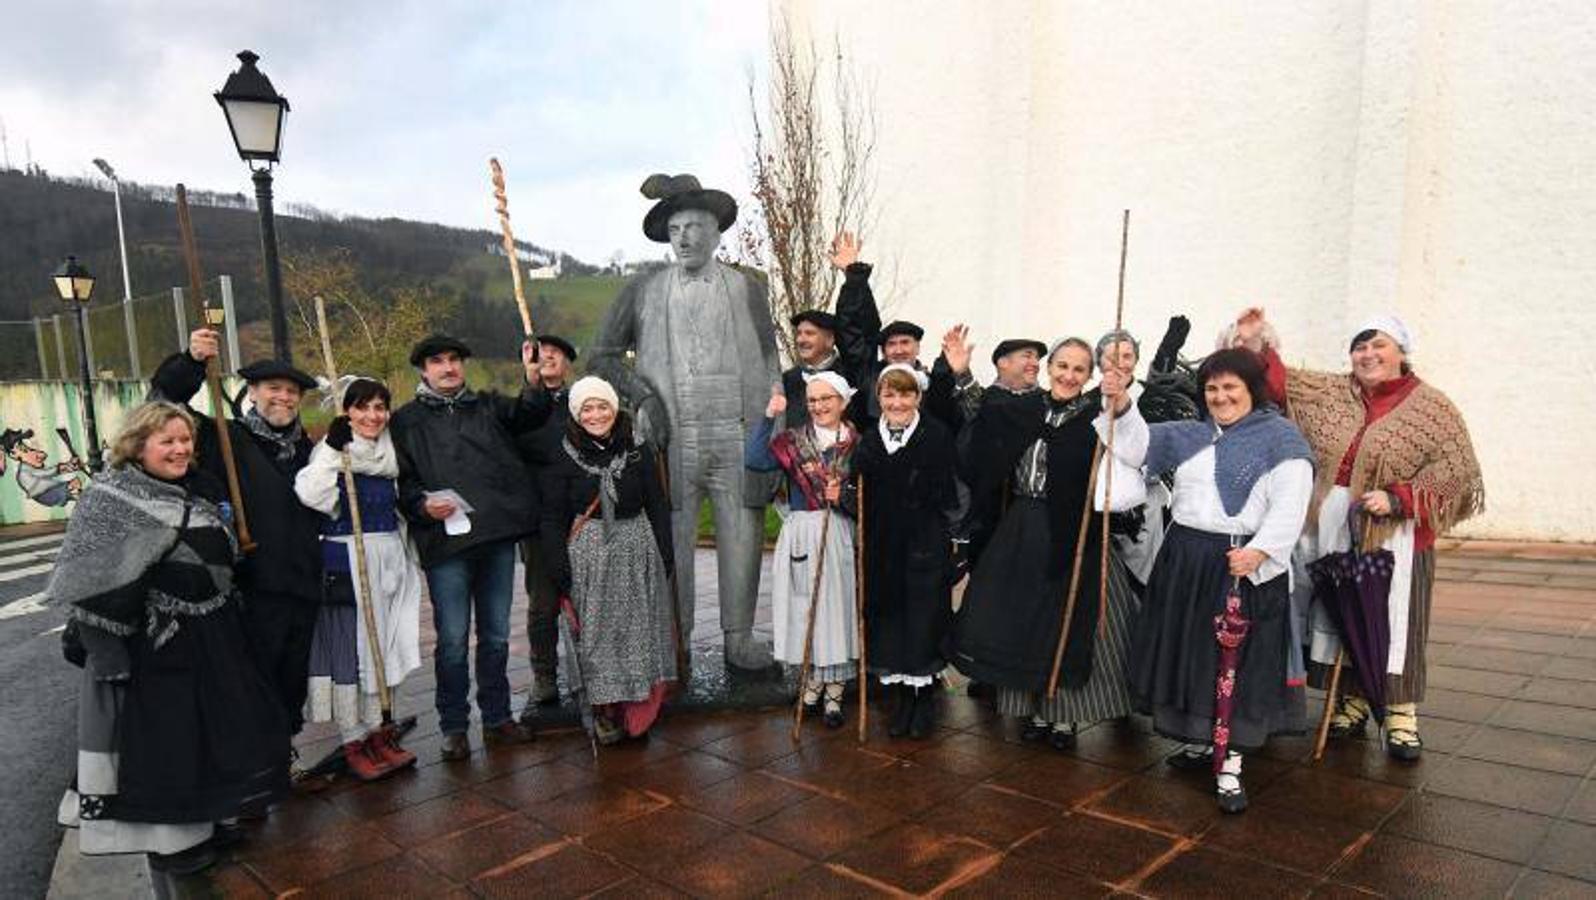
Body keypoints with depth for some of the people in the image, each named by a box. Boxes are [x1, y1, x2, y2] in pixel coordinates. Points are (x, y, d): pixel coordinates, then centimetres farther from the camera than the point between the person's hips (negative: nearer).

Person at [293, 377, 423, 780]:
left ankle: (379, 734, 23)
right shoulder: (330, 450, -7)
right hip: (345, 562, -6)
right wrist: (333, 449, -26)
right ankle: (353, 742, 9)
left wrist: (407, 562, 20)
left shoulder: (390, 453, 12)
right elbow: (311, 495, -25)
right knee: (348, 648, -1)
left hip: (388, 561, 6)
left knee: (384, 647, 12)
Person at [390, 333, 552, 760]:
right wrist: (422, 506, -16)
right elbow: (401, 479, 3)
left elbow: (529, 415, -3)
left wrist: (534, 382, -23)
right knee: (453, 640, 1)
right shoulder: (406, 420, 7)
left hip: (498, 537, 3)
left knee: (496, 636, 12)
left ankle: (497, 717, 25)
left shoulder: (488, 406, 15)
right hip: (446, 542, -3)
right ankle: (453, 726, 15)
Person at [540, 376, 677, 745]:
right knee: (596, 634, 1)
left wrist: (665, 557, 2)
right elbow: (553, 517, 0)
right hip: (588, 555, -1)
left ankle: (638, 711, 16)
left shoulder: (638, 451, 4)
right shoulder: (561, 458, 0)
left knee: (639, 629, 4)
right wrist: (559, 569, -6)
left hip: (637, 548, 2)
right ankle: (605, 711, 14)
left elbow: (658, 506, 7)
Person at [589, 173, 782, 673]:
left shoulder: (747, 289, 10)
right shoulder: (642, 292, 10)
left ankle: (739, 640, 16)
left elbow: (768, 369, 7)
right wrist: (641, 396, -2)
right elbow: (602, 356, 15)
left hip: (738, 438, 0)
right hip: (671, 440, 0)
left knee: (742, 541, 2)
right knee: (671, 545, 1)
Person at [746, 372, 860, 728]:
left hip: (840, 538, -1)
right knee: (804, 608, 6)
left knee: (837, 607, 1)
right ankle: (811, 680, 25)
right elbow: (754, 460, -12)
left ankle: (834, 693, 14)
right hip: (801, 535, 1)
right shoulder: (792, 441, 5)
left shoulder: (857, 444, 4)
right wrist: (769, 416, -12)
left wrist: (844, 496, -15)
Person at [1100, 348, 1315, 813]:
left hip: (1244, 564, -6)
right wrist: (1121, 404, -8)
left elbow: (1290, 504, -13)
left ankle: (1229, 764, 6)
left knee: (1235, 664, -2)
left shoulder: (1280, 437, -4)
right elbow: (1139, 447, 9)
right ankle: (1201, 741, 31)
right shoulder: (1192, 436, 15)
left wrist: (1260, 552, -24)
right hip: (1185, 560, 6)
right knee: (1188, 653, 13)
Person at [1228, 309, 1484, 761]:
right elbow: (1282, 383, 9)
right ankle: (1353, 701, 23)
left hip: (1394, 536, -3)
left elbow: (1455, 471, -7)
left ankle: (1401, 714, 13)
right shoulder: (1333, 393, 9)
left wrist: (1396, 498, -18)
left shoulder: (1432, 408, -2)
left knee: (1392, 623, 1)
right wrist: (1260, 342, -4)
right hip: (1332, 530, 4)